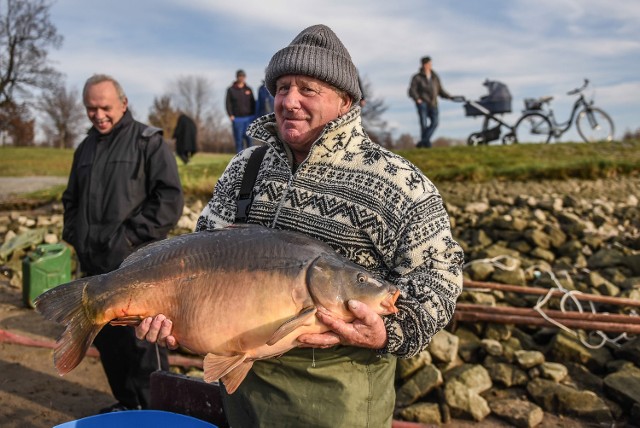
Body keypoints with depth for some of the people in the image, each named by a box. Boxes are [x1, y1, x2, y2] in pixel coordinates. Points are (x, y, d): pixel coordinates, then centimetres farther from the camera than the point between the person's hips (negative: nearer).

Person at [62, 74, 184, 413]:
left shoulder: (147, 141, -5)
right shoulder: (85, 148, 16)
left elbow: (170, 198, -13)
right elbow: (71, 199, 27)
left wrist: (132, 235, -15)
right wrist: (73, 233, 12)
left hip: (136, 263, -7)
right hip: (94, 264, 7)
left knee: (142, 342, -1)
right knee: (106, 339, 16)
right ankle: (125, 402, 34)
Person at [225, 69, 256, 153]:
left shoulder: (248, 89, 13)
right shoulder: (231, 90, 6)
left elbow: (253, 103, 13)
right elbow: (228, 103, 1)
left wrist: (254, 115, 3)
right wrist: (231, 115, -11)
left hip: (249, 118, 1)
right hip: (237, 118, -1)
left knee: (250, 138, -6)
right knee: (238, 139, 0)